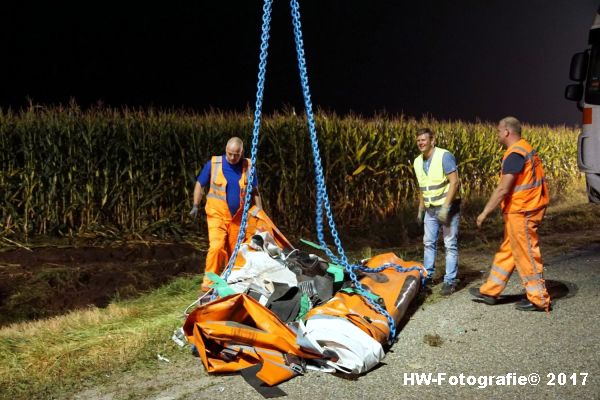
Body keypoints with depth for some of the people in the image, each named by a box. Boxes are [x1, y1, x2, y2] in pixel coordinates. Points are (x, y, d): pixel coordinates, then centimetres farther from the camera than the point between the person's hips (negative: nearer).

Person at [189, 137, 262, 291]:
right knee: (217, 246, -19)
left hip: (238, 217, 3)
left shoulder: (248, 166, 2)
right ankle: (209, 282, -11)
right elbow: (200, 185, 7)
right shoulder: (213, 164, -4)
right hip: (217, 215, -2)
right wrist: (195, 206, 1)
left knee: (234, 251, 9)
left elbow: (254, 191, 11)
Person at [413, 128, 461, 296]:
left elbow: (454, 182, -21)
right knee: (429, 242, 12)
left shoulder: (444, 156, -16)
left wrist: (445, 207, -25)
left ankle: (450, 281, 2)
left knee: (450, 244, -3)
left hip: (448, 207, -7)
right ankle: (427, 275, 24)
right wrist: (420, 210, 17)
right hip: (431, 209, 7)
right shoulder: (417, 162, 6)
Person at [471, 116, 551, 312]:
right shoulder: (525, 149, 13)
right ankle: (490, 291, 23)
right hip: (523, 210, 10)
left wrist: (485, 212, -16)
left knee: (526, 255, -1)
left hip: (522, 212, -10)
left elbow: (503, 189, -22)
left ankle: (539, 300, 10)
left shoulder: (515, 154, -19)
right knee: (506, 251, 15)